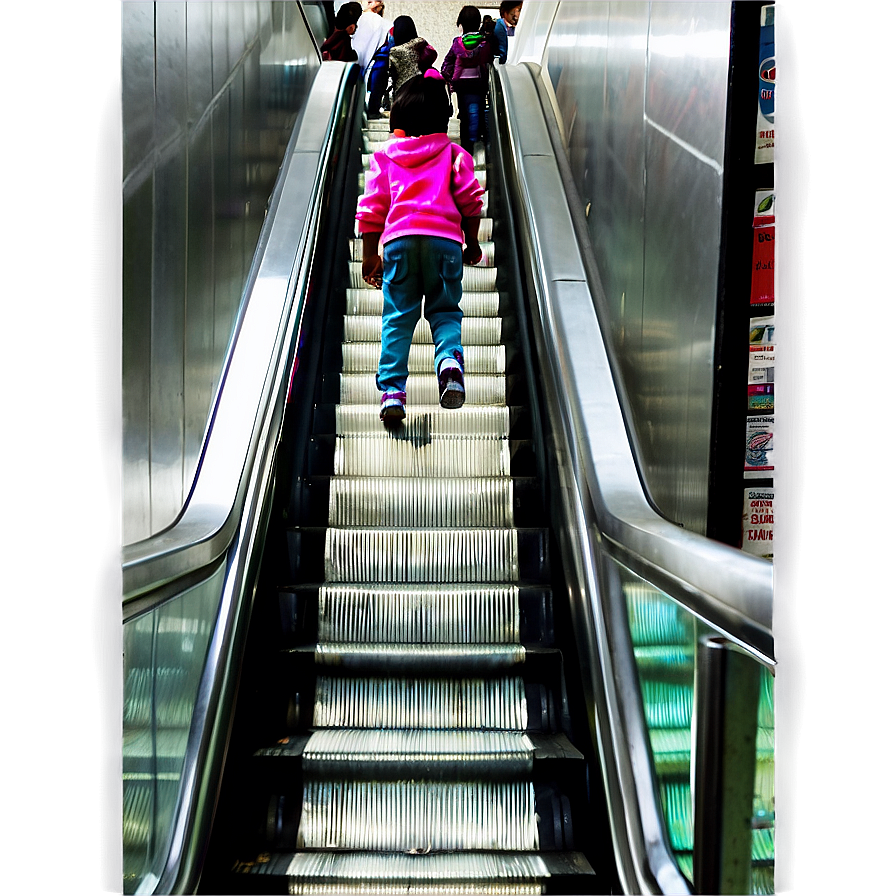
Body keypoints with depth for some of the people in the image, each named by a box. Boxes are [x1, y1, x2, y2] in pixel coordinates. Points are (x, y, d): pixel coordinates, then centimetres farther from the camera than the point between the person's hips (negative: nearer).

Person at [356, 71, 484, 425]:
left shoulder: (384, 156, 17)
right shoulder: (454, 153, 16)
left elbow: (372, 208, 13)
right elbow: (470, 200, 9)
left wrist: (369, 255, 17)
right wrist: (472, 243, 18)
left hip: (399, 239, 0)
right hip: (445, 239, 0)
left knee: (398, 317, 4)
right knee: (445, 309, 10)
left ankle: (392, 390, -2)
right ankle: (450, 357, -20)